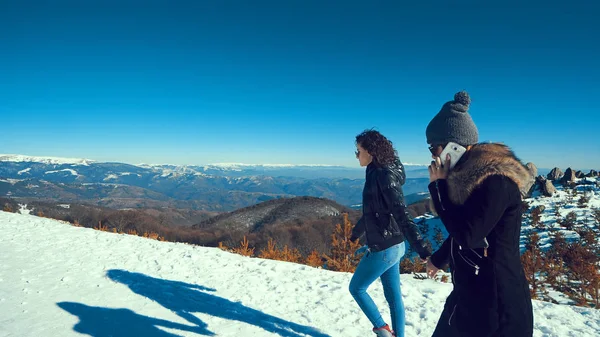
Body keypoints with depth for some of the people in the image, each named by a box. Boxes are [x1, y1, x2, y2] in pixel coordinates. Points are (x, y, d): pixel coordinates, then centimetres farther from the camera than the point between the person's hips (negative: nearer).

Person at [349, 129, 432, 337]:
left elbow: (401, 214, -27)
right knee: (393, 295, 16)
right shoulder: (376, 174, 8)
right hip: (391, 246, 9)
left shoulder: (383, 176, -20)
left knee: (356, 288, 10)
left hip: (384, 248, -9)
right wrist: (356, 232, 35)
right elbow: (371, 211, 21)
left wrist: (420, 248, -29)